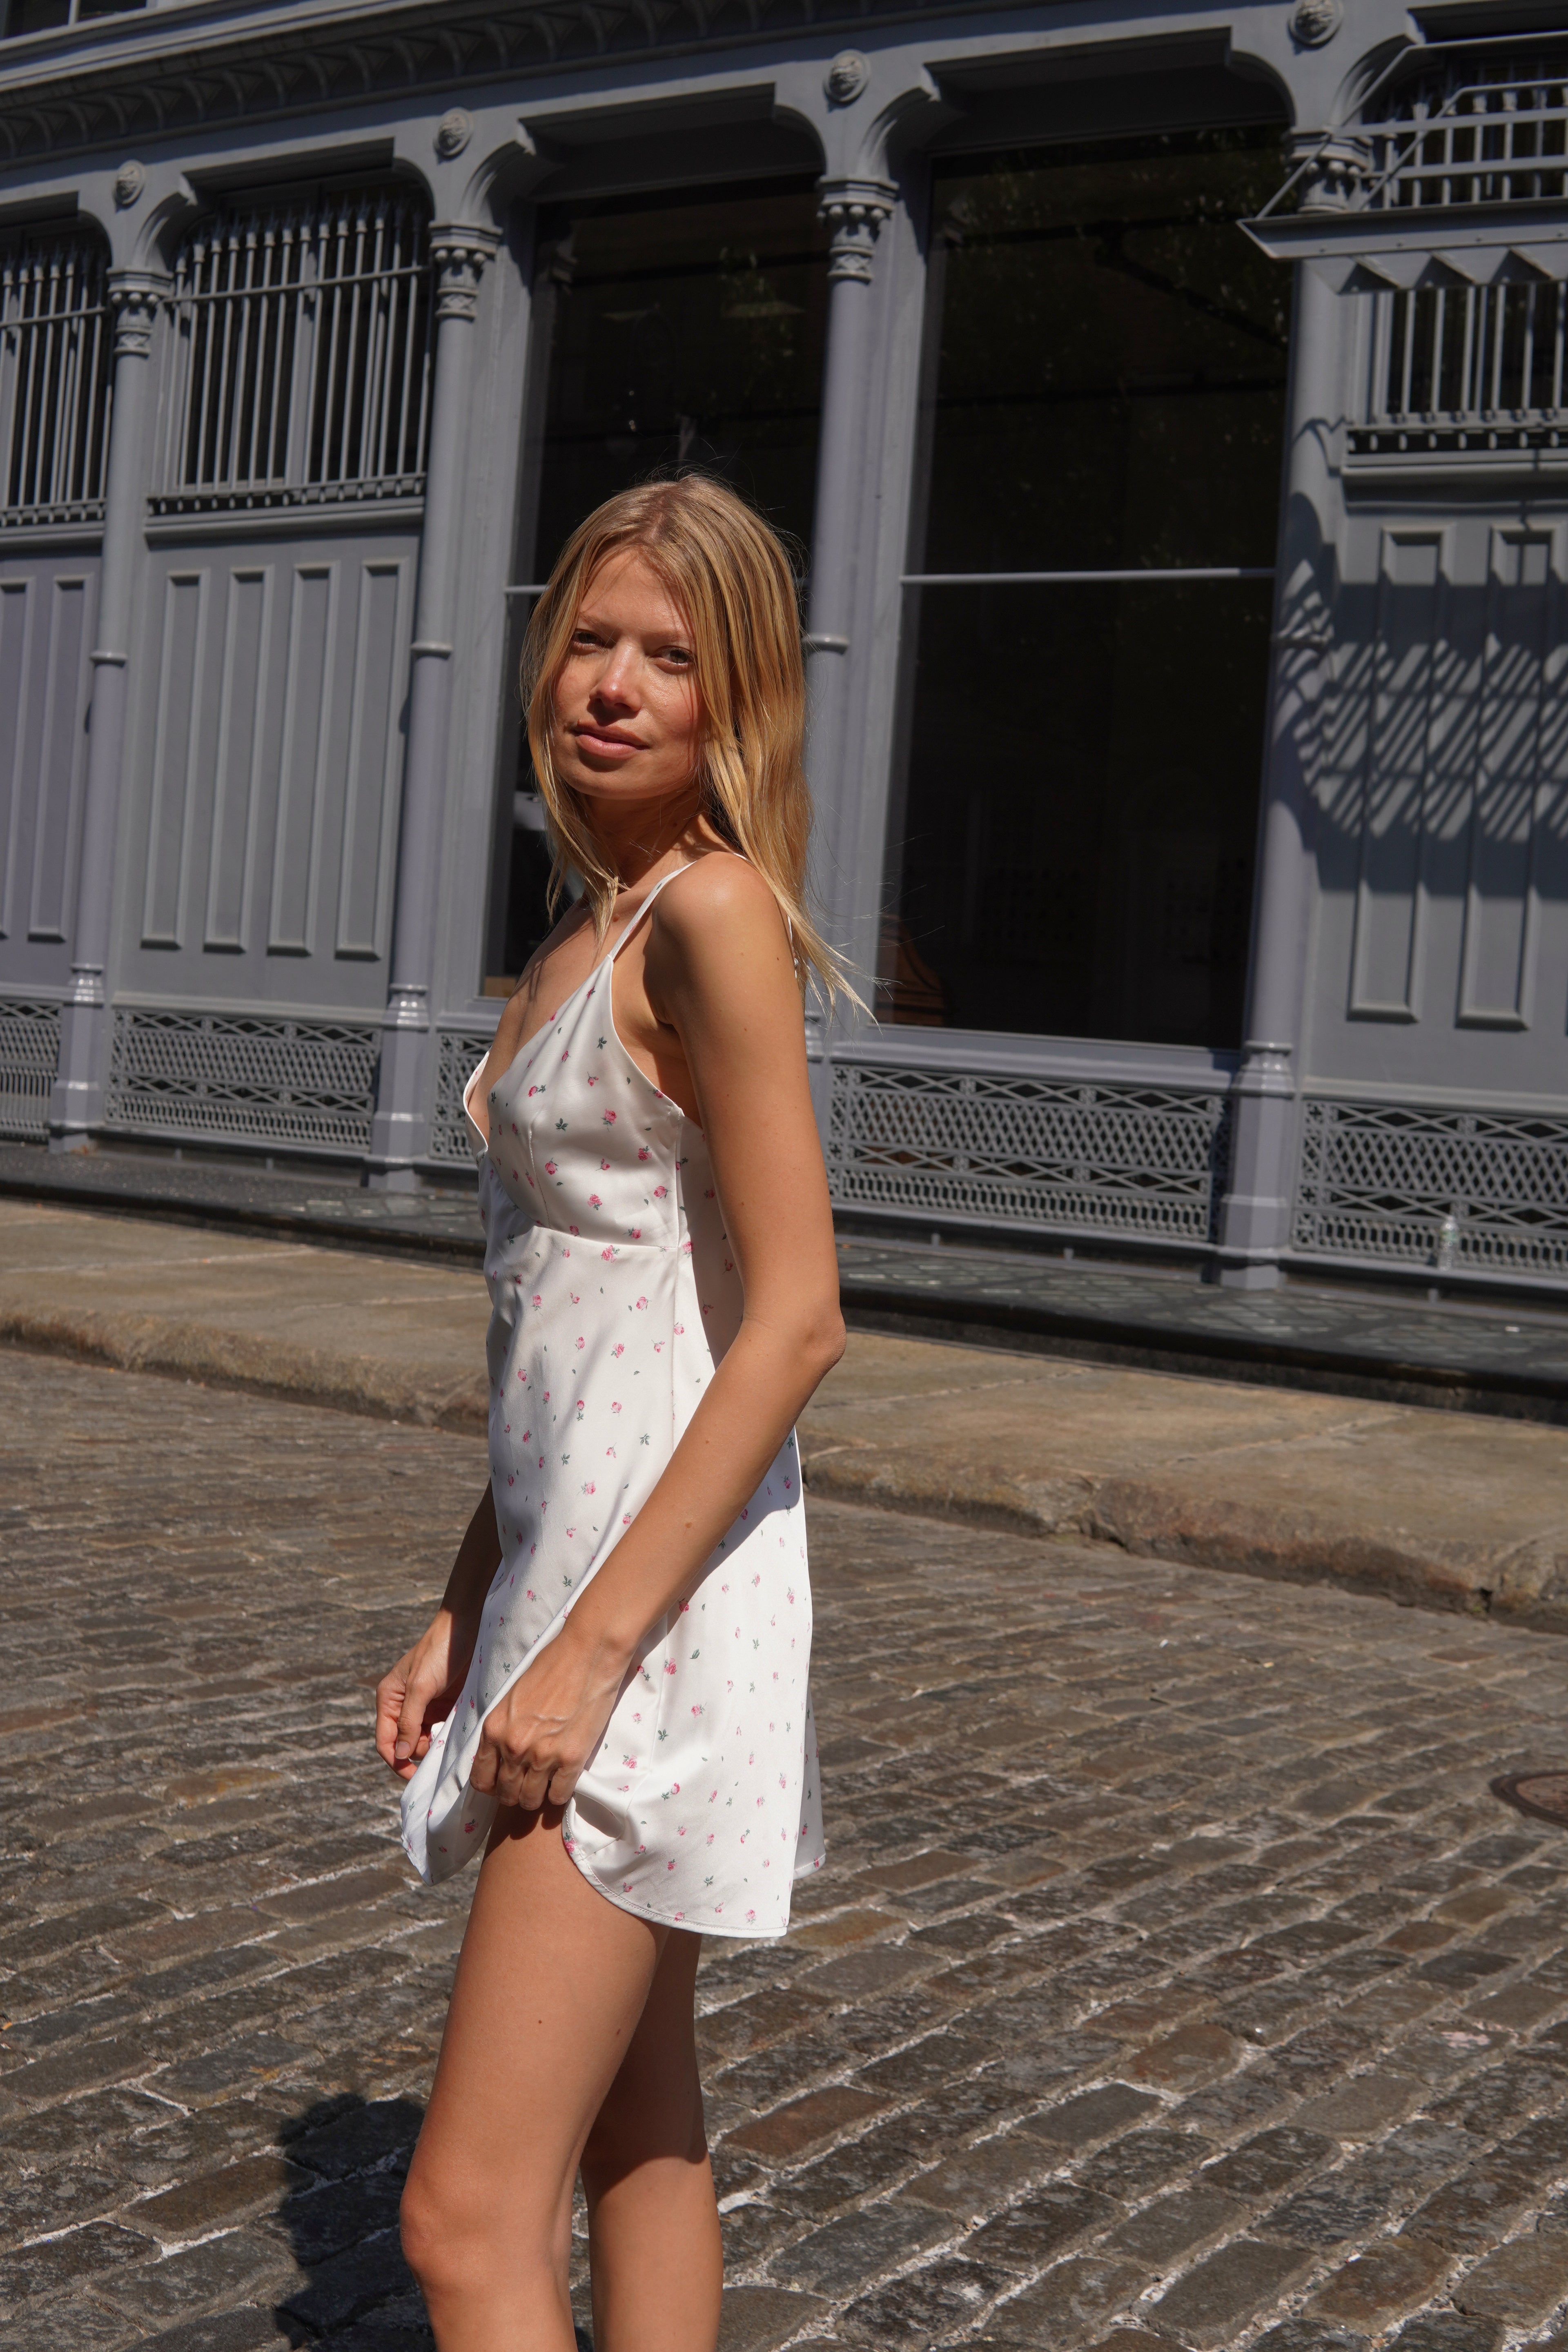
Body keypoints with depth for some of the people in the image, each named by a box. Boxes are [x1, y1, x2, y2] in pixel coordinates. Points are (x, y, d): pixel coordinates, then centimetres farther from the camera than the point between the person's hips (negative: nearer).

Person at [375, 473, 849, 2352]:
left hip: (663, 1591, -10)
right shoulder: (592, 931, 15)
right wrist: (463, 1614, 16)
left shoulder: (714, 913, -12)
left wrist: (592, 1645, -19)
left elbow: (794, 1323, -18)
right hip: (569, 1562, 10)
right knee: (635, 2137, 18)